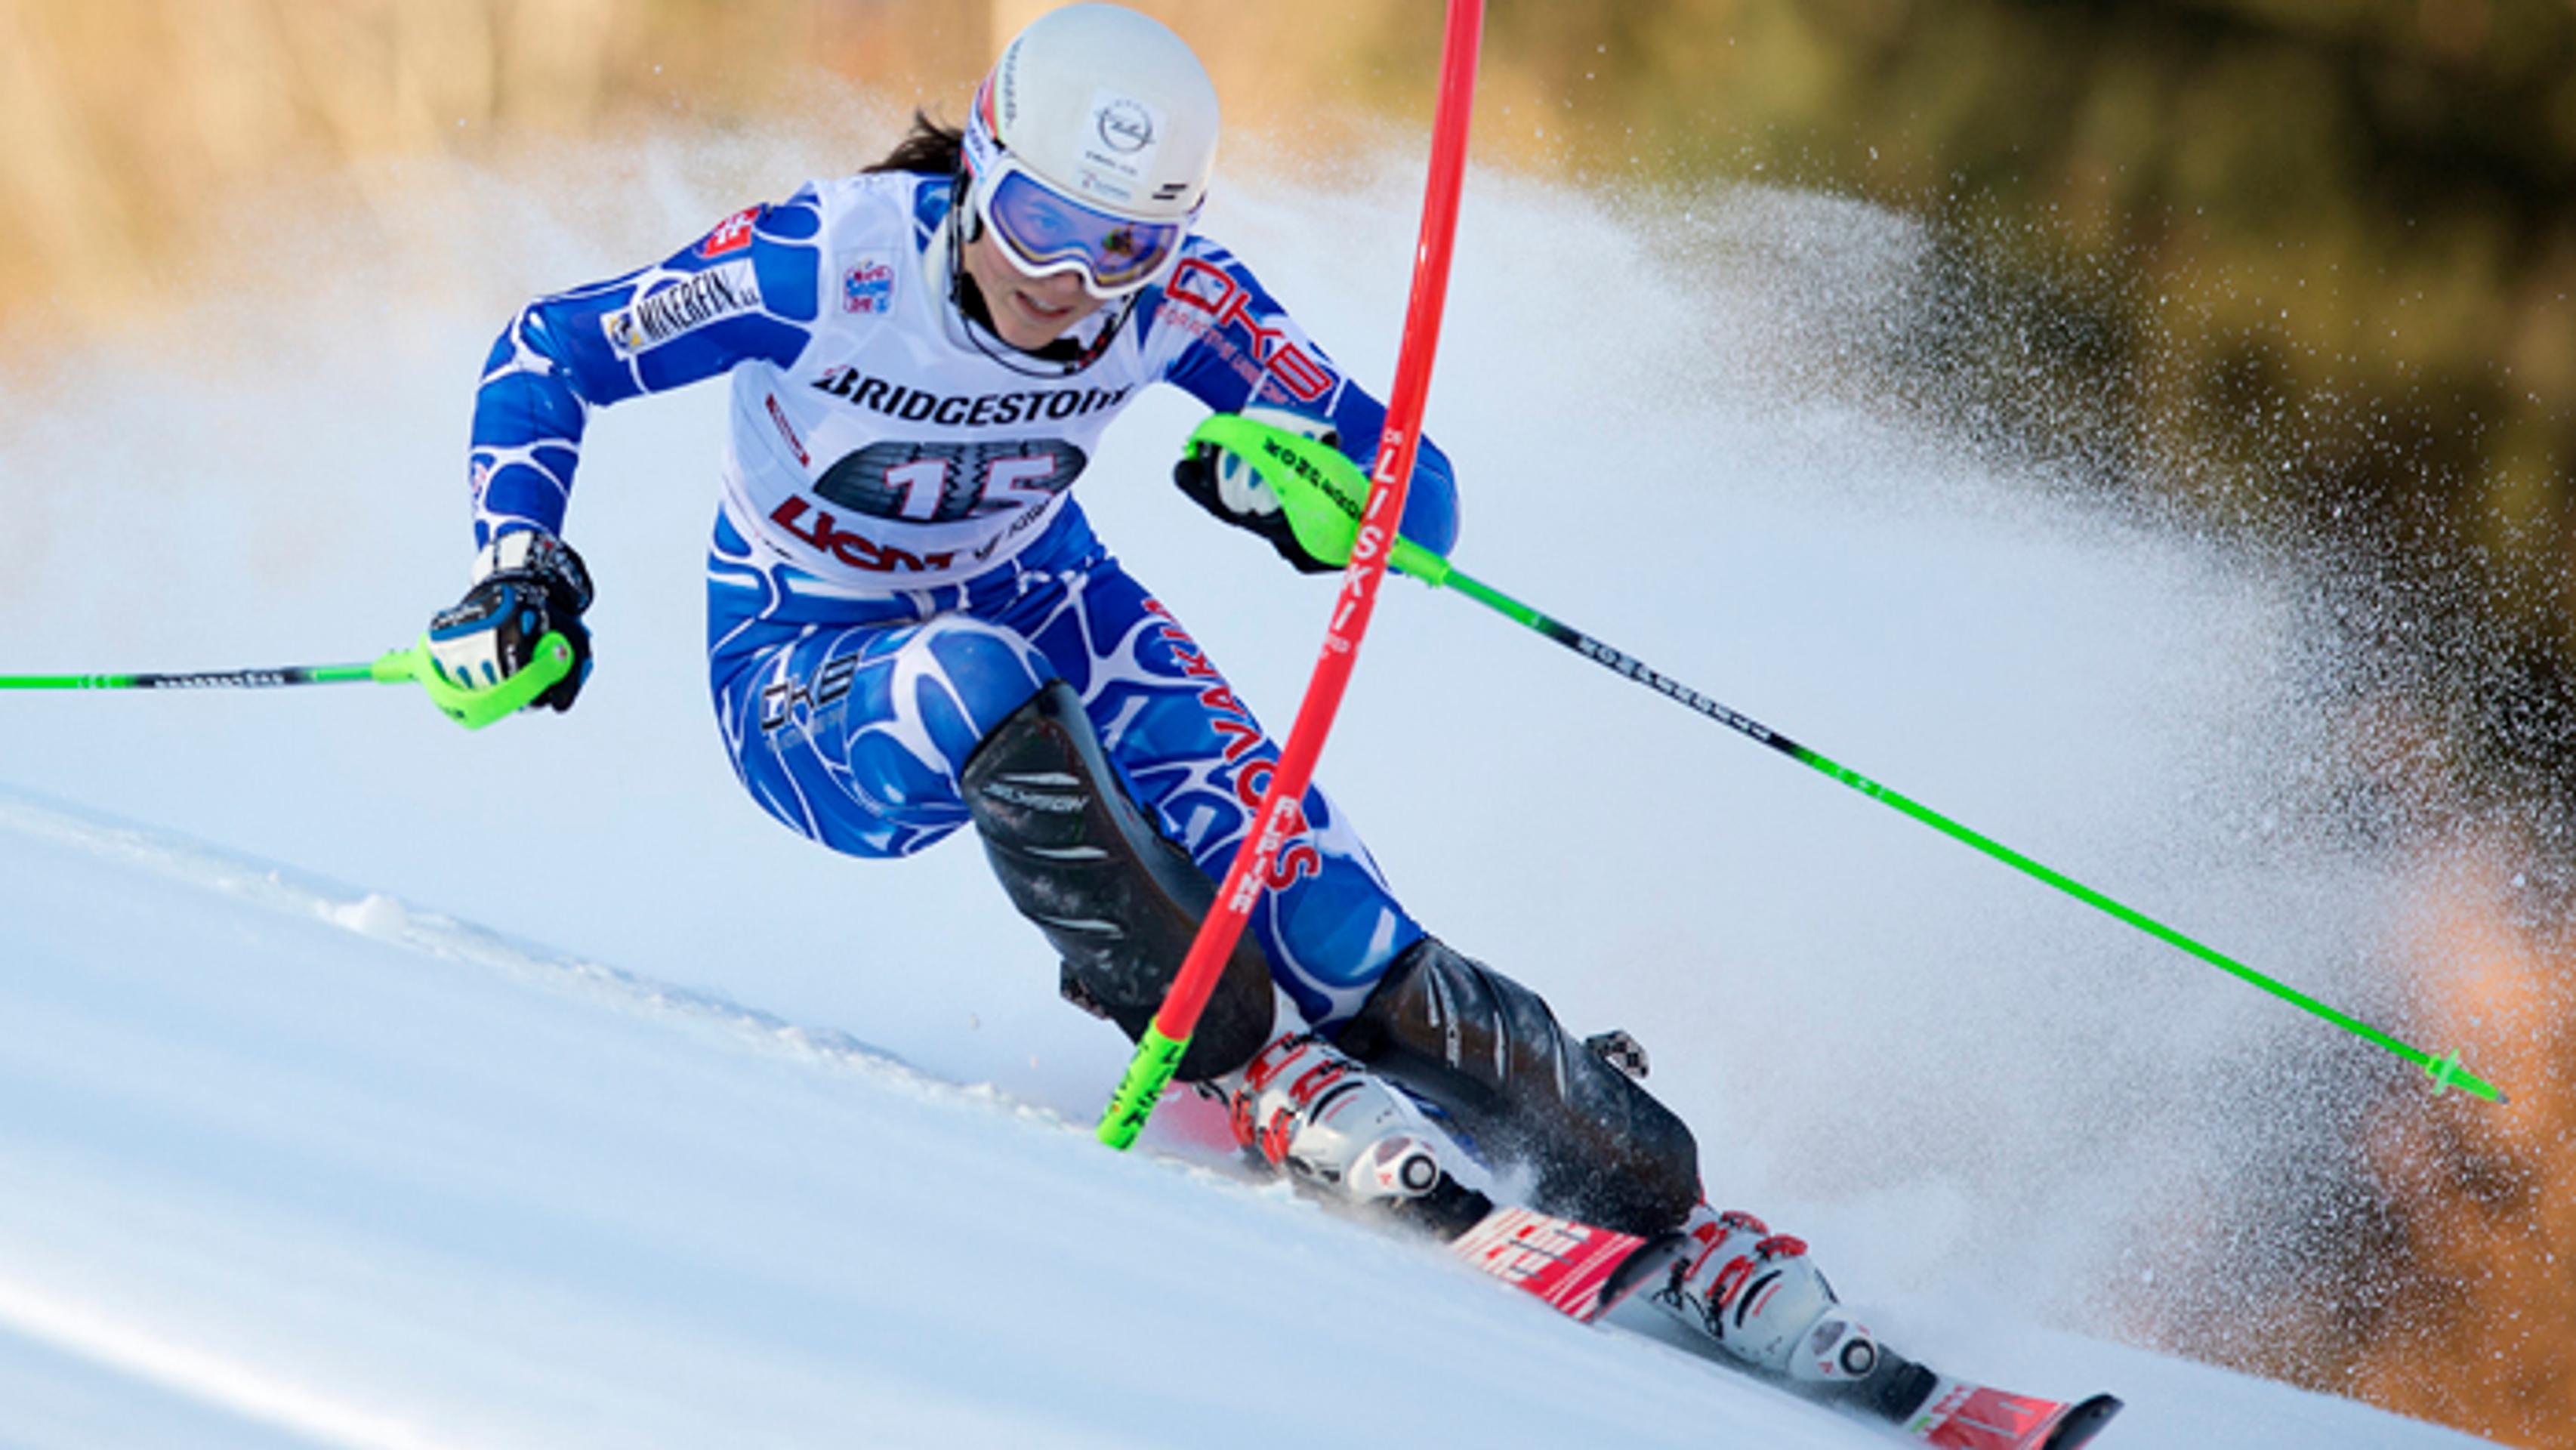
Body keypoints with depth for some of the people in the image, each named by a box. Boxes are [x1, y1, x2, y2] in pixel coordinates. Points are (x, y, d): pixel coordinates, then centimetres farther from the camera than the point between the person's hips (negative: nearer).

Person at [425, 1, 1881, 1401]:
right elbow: (547, 354, -16)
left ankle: (1645, 1191, -15)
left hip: (1038, 602, 2)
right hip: (810, 685, -2)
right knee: (982, 683, -39)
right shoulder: (832, 260, -27)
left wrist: (1300, 494, -40)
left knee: (1331, 933, -21)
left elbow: (1419, 496, -18)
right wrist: (523, 569, -31)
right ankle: (1246, 1058, -25)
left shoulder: (1174, 298, -19)